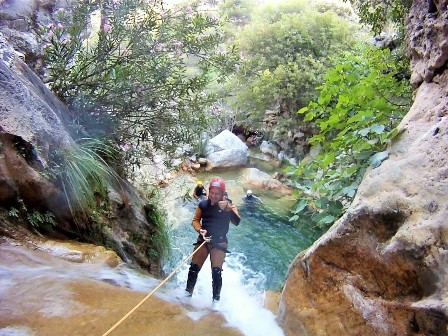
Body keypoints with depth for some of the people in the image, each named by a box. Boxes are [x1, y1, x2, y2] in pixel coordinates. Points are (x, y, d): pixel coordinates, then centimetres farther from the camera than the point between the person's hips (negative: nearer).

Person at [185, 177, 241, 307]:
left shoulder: (229, 206, -10)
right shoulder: (203, 204, -1)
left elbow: (237, 222, -24)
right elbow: (195, 220, 3)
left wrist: (228, 209, -41)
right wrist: (200, 230, -17)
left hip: (219, 242, -3)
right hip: (203, 240, 3)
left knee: (216, 271, -6)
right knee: (194, 267, 4)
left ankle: (216, 299, 11)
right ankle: (188, 292, 25)